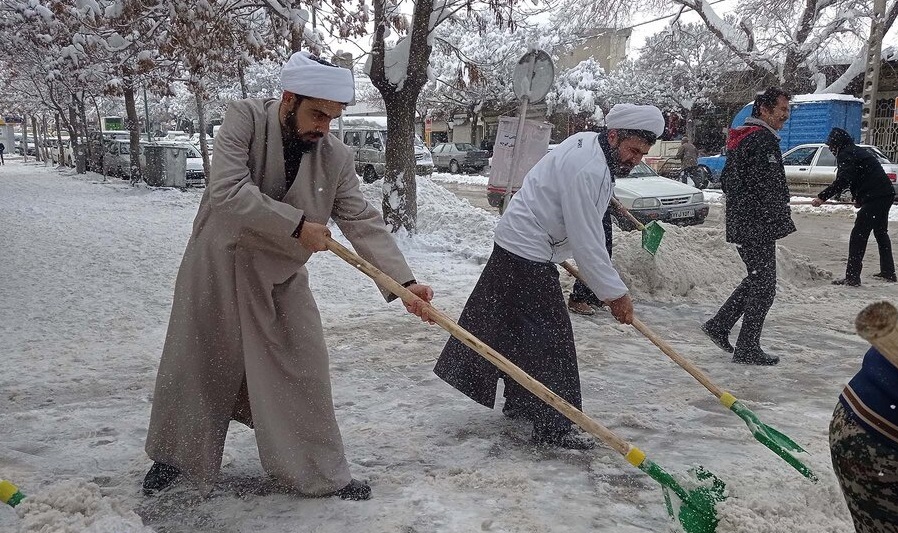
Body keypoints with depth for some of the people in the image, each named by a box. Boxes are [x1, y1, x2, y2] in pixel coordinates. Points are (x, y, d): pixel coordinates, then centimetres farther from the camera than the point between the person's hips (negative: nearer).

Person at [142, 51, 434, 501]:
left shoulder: (336, 157, -11)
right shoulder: (244, 119, -18)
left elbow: (363, 222, -14)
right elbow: (229, 192, -31)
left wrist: (403, 281, -24)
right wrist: (297, 225, -30)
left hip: (281, 279, 2)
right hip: (218, 268, -2)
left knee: (304, 374, 1)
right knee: (195, 367, 12)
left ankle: (321, 474, 18)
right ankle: (174, 455, 36)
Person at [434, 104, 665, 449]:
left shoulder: (587, 141, 7)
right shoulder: (588, 171, -25)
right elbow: (586, 242, -25)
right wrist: (615, 293, -18)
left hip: (515, 243, 11)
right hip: (528, 255, -11)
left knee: (521, 330, 19)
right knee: (548, 338, -6)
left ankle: (519, 402, 34)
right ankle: (552, 428, 1)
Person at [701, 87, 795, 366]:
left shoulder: (739, 138, 17)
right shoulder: (764, 140, -15)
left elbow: (726, 178, 25)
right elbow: (770, 189, -20)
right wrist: (782, 224, -15)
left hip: (738, 224, 10)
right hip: (759, 227, -10)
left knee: (757, 279, 20)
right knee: (763, 285, 0)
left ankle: (719, 324, 19)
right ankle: (747, 348, 6)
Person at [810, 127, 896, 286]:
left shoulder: (846, 155, -11)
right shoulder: (857, 151, 21)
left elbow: (842, 182, -22)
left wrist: (822, 197, -23)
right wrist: (859, 198, 29)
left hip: (874, 198, -11)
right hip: (886, 195, 11)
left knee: (858, 236, -9)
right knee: (881, 233, 24)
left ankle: (852, 277, -11)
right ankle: (888, 272, 34)